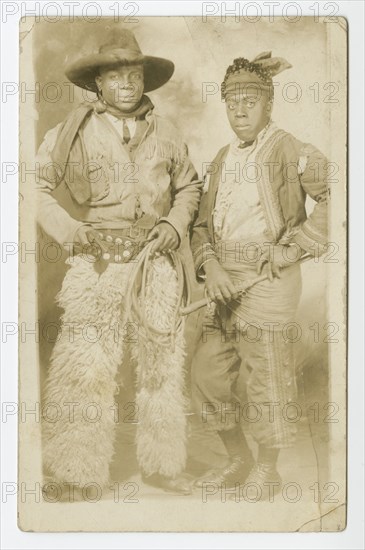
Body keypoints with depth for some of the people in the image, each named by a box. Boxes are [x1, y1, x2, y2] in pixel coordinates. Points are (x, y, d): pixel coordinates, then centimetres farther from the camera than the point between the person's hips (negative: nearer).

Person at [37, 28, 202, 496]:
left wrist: (176, 224, 3)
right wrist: (66, 228, -8)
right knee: (86, 368, -2)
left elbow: (189, 185, 20)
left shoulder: (164, 133, 8)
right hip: (97, 264, -3)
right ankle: (81, 474, 17)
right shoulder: (74, 131, 0)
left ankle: (160, 464, 27)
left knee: (161, 362, 9)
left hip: (155, 262, 3)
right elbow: (38, 184, 5)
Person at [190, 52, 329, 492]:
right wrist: (210, 266, -6)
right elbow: (203, 223, 12)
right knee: (208, 373, 11)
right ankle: (239, 462, 32)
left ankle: (267, 472, 26)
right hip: (224, 280, 7)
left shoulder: (290, 152, -6)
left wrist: (296, 246, -15)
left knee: (266, 382, 3)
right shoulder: (222, 159, 14)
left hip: (268, 279, -7)